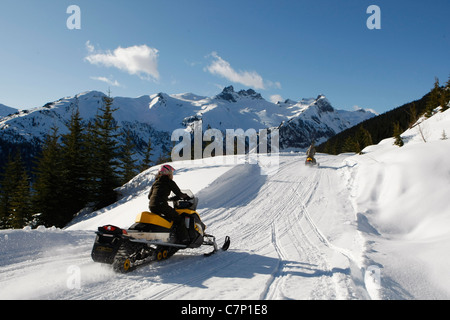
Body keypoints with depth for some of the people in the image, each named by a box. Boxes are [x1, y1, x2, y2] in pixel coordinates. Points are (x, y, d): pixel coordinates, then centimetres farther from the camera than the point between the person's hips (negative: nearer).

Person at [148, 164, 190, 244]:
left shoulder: (156, 182, 22)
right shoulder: (170, 182, 3)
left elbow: (149, 196, 25)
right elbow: (178, 193, 0)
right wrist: (185, 196, 21)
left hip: (151, 206, 8)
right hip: (162, 205, -7)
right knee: (179, 219, 0)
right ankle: (184, 239, -9)